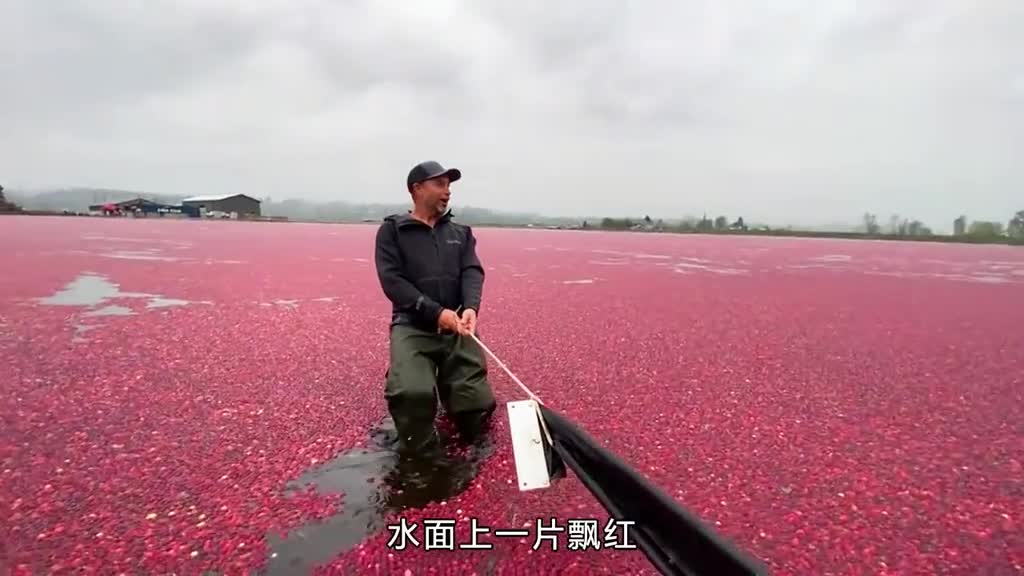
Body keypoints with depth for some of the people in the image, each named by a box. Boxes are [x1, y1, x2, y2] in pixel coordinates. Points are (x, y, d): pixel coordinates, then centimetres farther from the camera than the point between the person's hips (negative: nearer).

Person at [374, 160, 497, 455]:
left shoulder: (461, 232, 15)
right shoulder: (392, 230, 4)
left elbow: (472, 272, 1)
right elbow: (392, 280, -8)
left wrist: (471, 307, -21)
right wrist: (436, 312, -20)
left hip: (457, 329, 4)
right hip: (412, 327, -3)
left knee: (478, 409, -4)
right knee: (414, 392, -32)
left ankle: (447, 383, 31)